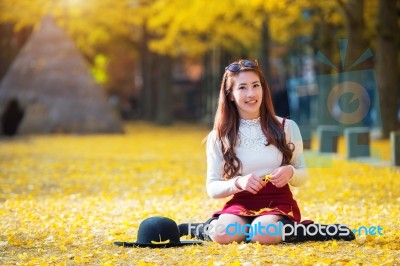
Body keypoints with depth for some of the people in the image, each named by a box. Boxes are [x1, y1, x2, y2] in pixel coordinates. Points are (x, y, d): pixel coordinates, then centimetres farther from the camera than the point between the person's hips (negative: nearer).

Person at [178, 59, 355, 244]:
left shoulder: (287, 127, 3)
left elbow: (302, 176, 11)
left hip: (279, 203, 0)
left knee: (263, 235, -34)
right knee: (224, 235, -34)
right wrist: (238, 183, -19)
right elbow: (212, 188, 2)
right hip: (241, 204, 0)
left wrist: (290, 172, -14)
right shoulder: (219, 137, 2)